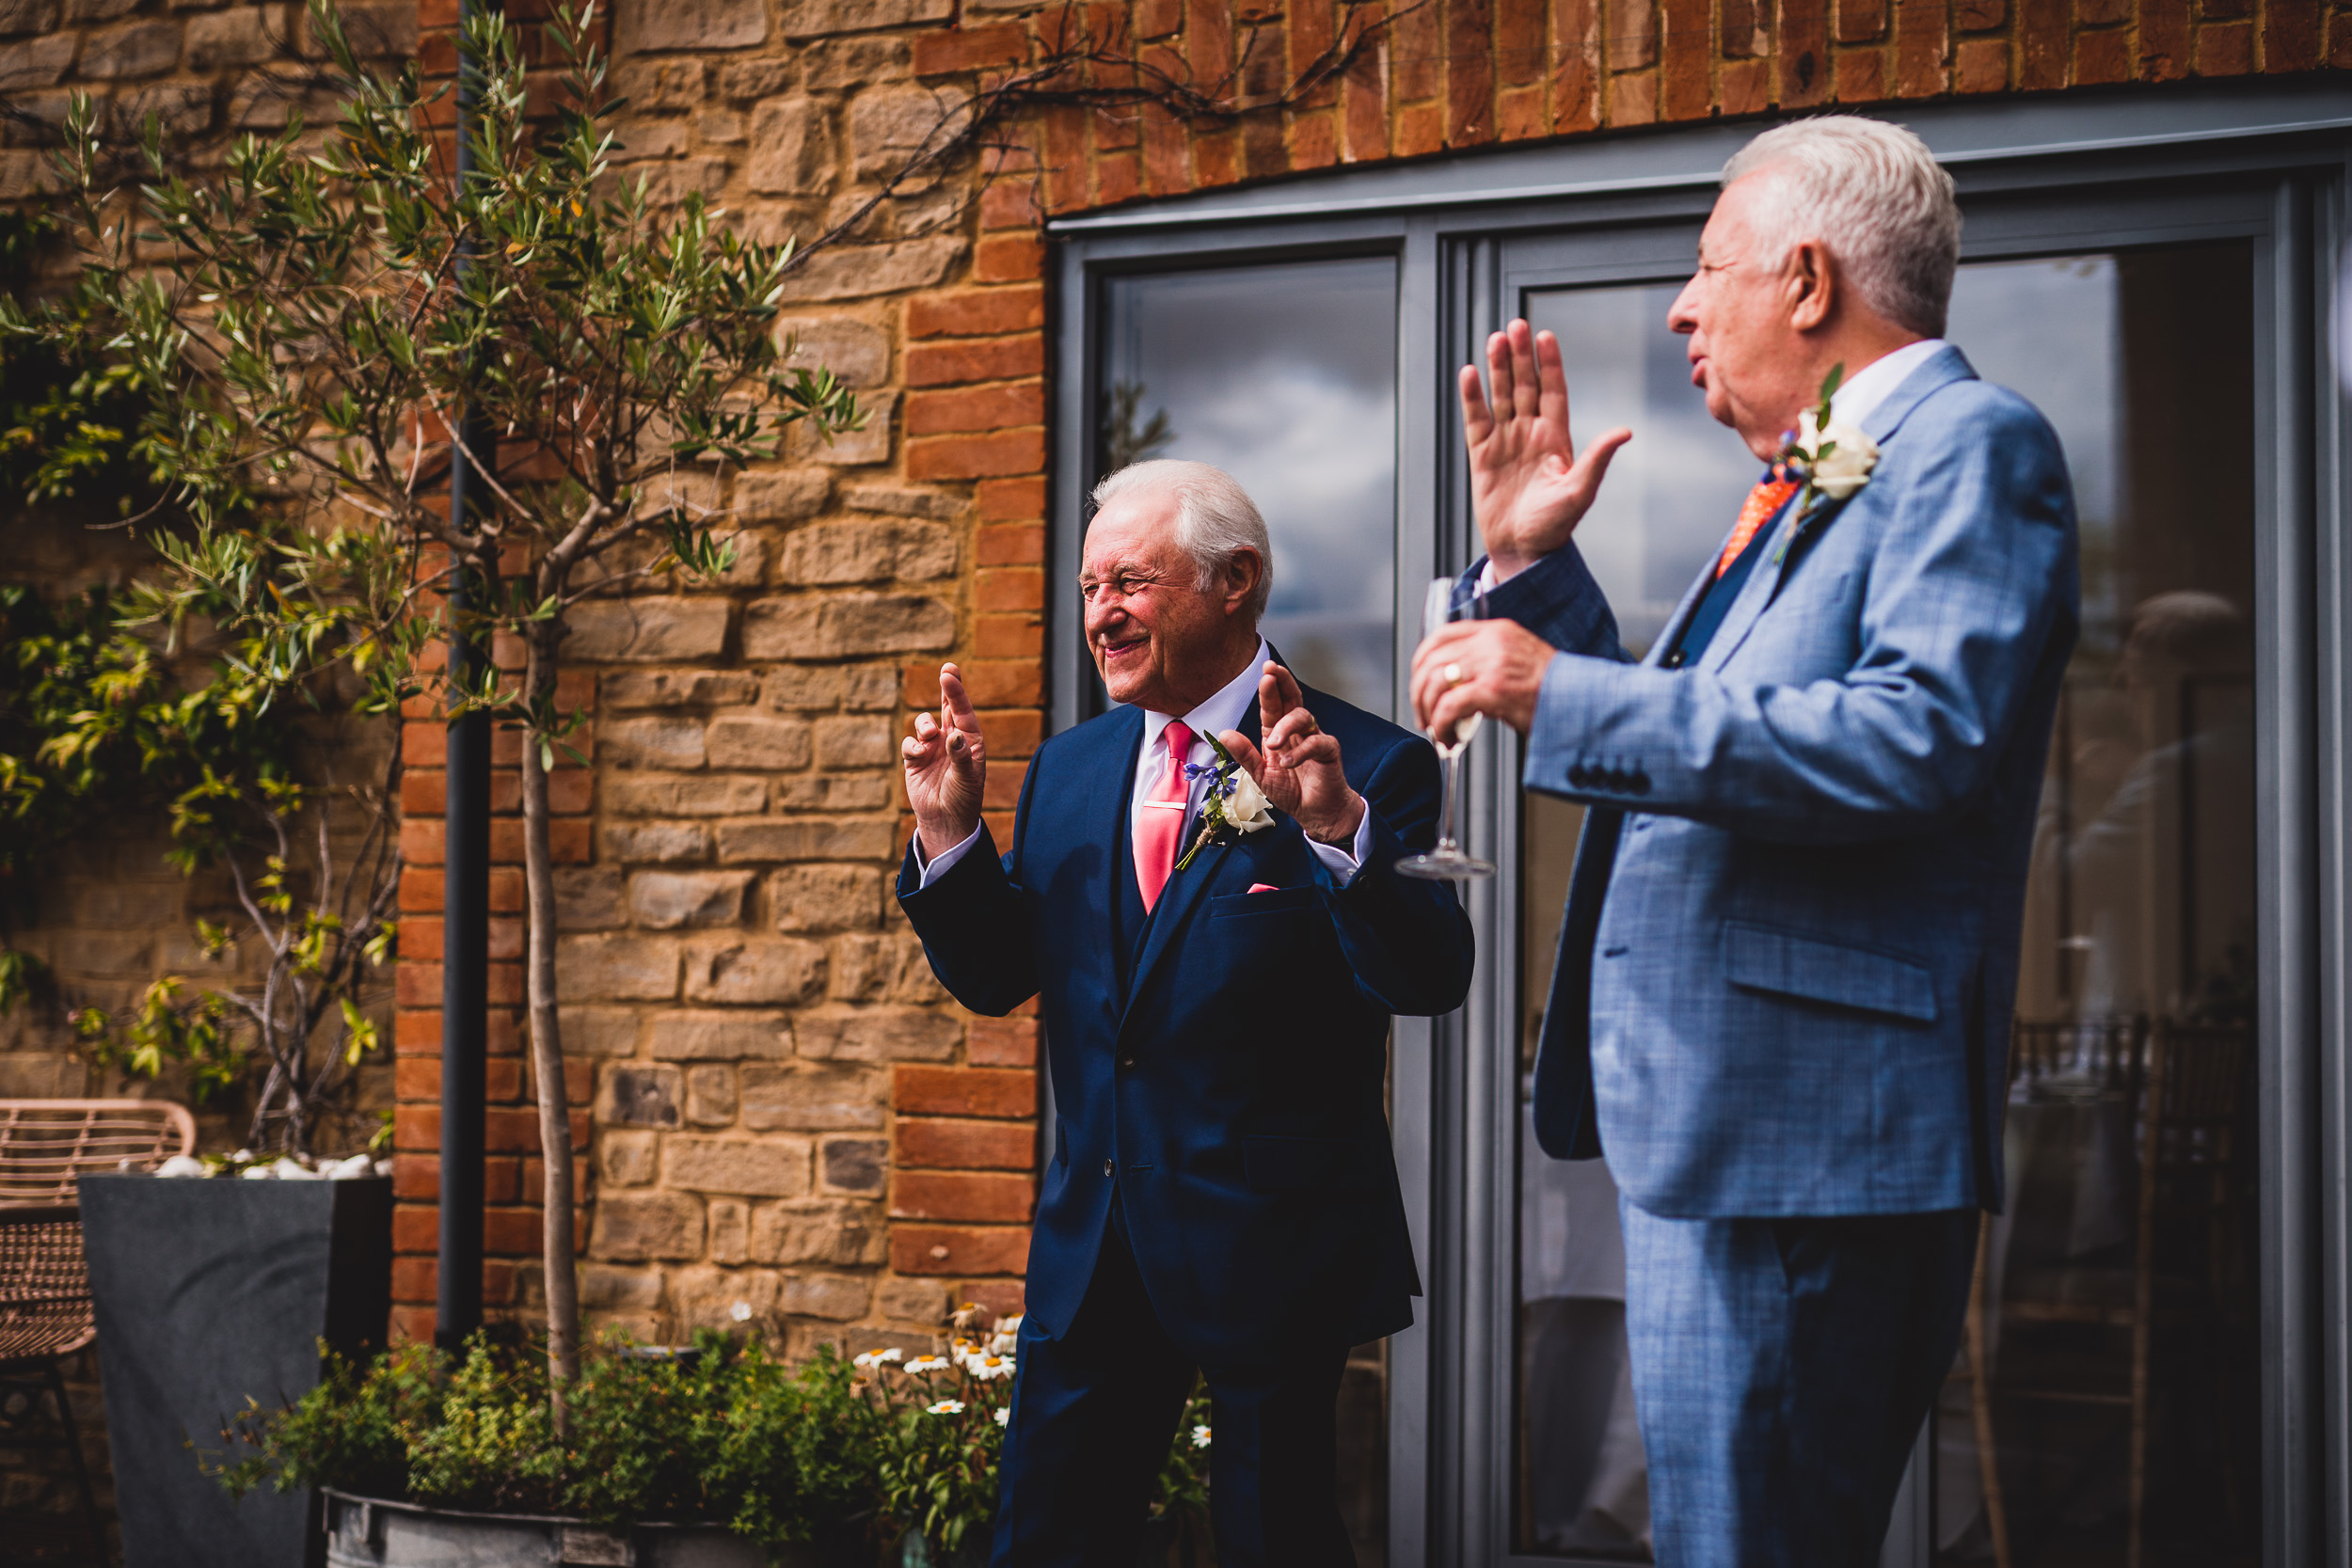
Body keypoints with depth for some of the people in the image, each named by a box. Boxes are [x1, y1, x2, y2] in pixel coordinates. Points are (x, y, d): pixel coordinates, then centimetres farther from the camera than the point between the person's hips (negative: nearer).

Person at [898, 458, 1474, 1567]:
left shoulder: (1368, 768, -10)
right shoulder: (1068, 769, 10)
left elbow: (1430, 979, -20)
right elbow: (994, 977, 11)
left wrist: (1338, 828, -34)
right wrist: (948, 831, -4)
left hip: (1274, 1243, -5)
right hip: (1092, 1244, 5)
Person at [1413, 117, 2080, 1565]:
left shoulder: (1967, 442, -8)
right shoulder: (1806, 484, 23)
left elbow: (1920, 738, -24)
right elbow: (1671, 750, 28)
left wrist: (1564, 696, -22)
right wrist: (1534, 565, 17)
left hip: (1804, 1134, -10)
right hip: (1707, 1122, 10)